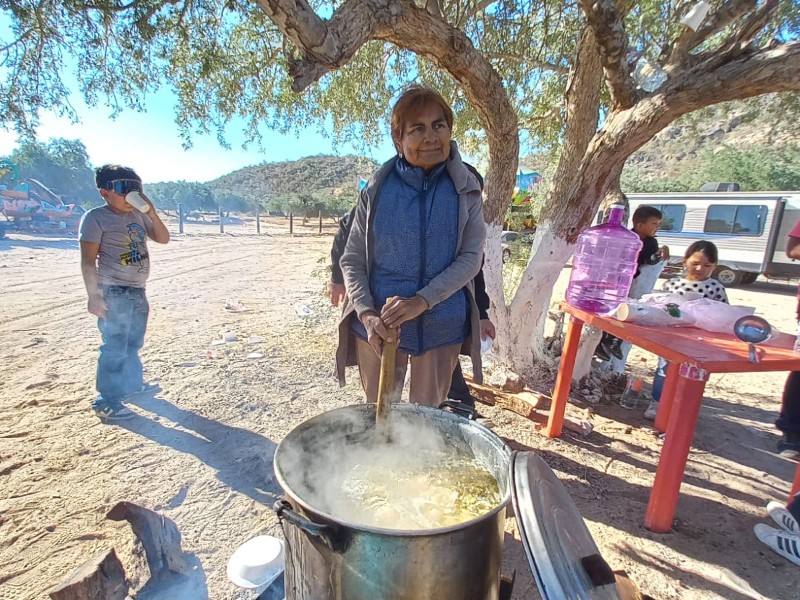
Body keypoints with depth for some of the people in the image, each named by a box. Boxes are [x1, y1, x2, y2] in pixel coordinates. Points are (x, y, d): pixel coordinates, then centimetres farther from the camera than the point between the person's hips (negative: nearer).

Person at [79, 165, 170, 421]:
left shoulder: (138, 215, 9)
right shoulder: (95, 218, -10)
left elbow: (163, 238, 8)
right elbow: (88, 260, -13)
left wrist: (152, 212, -5)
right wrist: (94, 295, -17)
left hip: (138, 291, 7)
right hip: (113, 293, -7)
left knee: (134, 343, 19)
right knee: (115, 347, -6)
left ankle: (132, 382, 36)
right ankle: (107, 401, 3)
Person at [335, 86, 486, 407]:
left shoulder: (465, 187, -3)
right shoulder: (377, 188, -4)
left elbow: (471, 257, -7)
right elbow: (352, 260, -3)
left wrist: (422, 301, -19)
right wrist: (367, 314, -17)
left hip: (442, 327, 0)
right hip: (379, 326, 0)